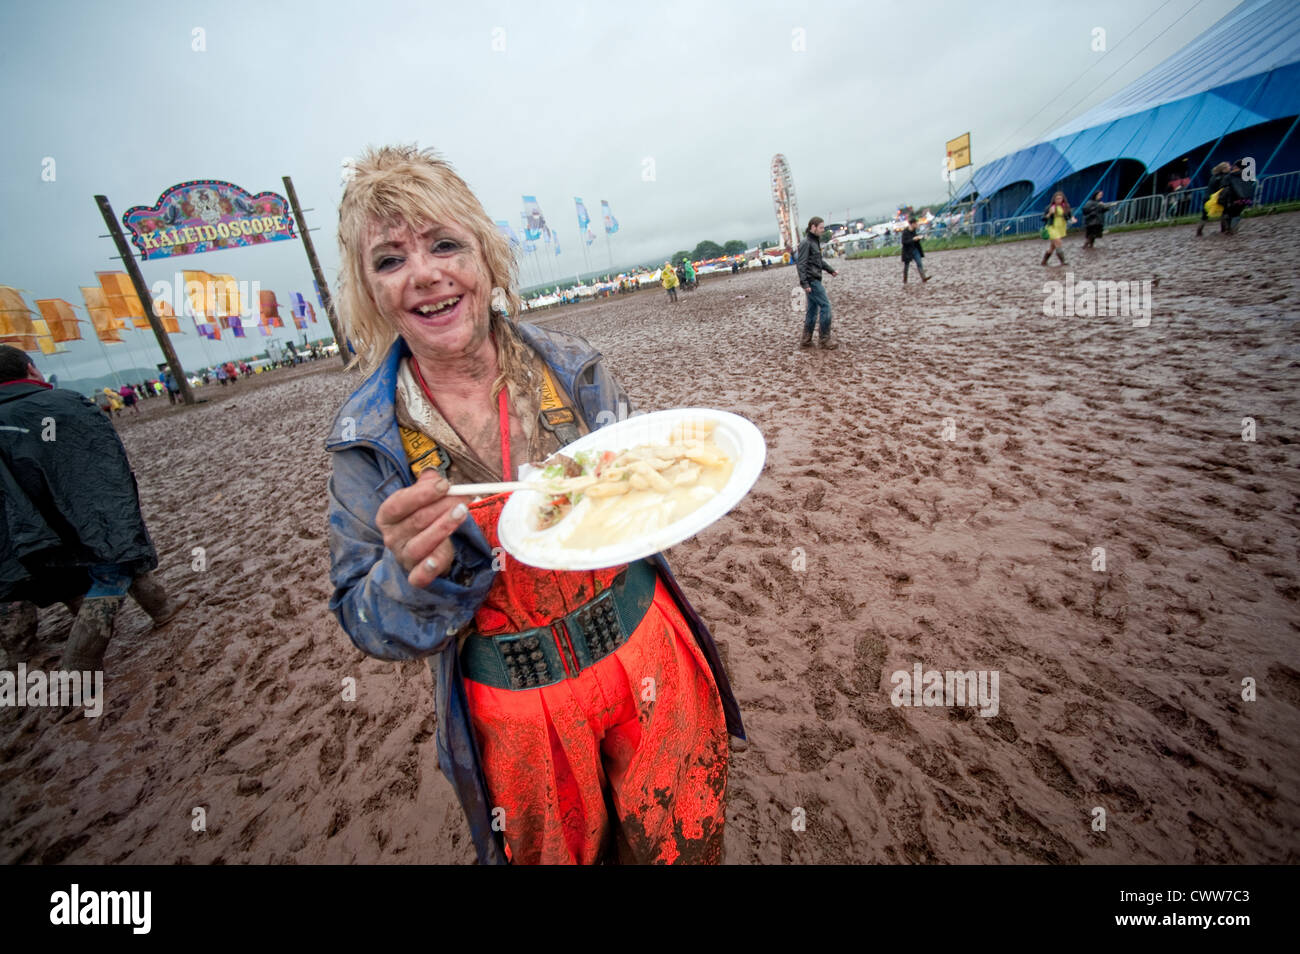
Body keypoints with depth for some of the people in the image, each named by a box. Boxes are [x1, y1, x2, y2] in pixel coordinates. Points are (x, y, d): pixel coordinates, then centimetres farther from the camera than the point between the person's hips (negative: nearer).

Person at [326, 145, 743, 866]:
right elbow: (369, 627, -5)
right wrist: (413, 572, -26)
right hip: (518, 710, 0)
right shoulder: (367, 435, -9)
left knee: (683, 841, 22)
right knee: (559, 851, 25)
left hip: (645, 658, 1)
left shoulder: (572, 367, -8)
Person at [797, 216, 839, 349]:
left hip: (815, 280, 10)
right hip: (811, 281, -10)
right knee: (825, 306, -8)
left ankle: (806, 340, 13)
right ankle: (825, 339, -1)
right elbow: (801, 264, -18)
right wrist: (804, 283, -24)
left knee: (812, 309, 10)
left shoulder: (815, 241, 17)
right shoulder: (806, 243, -12)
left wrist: (831, 270, 28)